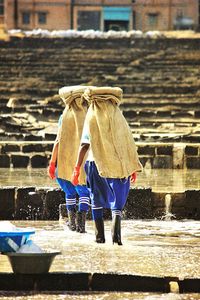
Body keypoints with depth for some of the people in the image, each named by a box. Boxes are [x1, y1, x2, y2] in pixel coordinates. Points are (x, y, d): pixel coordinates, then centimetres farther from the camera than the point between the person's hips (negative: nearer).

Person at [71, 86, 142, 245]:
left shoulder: (91, 118, -2)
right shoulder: (118, 118, 2)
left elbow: (84, 146, -9)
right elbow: (129, 143, 2)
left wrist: (77, 168, -7)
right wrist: (133, 167, 9)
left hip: (97, 164, 0)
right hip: (118, 165, 0)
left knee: (97, 201, 15)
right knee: (117, 201, 2)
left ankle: (100, 235, 15)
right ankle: (116, 231, -21)